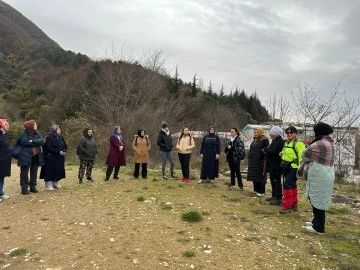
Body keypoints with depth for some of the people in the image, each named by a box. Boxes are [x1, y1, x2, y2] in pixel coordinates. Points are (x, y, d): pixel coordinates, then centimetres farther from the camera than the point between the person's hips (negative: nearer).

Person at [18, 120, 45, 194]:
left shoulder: (37, 133, 11)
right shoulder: (24, 134, -6)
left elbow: (42, 141, -6)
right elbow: (25, 142, -23)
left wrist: (32, 141, -18)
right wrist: (36, 142, -14)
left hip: (36, 156, 6)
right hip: (26, 156, -6)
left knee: (34, 172, 11)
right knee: (24, 173, 0)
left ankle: (33, 187, 21)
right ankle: (24, 188, 6)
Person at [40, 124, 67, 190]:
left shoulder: (61, 137, 10)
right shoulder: (49, 138, -9)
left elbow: (65, 146, 14)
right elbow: (49, 148, -17)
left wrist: (64, 151, -8)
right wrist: (58, 152, -20)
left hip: (60, 158, 7)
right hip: (51, 158, -6)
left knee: (58, 170, 9)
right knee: (50, 171, -5)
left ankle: (55, 183, 22)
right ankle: (48, 185, 2)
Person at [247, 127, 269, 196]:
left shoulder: (264, 140, -10)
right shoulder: (255, 140, 15)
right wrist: (250, 159, 19)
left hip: (261, 161, -8)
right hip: (253, 161, 9)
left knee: (260, 176, -3)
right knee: (254, 175, 13)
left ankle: (261, 191, 6)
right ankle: (256, 189, 24)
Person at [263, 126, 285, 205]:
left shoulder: (280, 141, -16)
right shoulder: (274, 141, 15)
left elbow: (274, 151, -24)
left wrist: (265, 149, -10)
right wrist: (267, 150, -3)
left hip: (276, 165, -10)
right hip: (272, 165, 10)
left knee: (276, 181, -4)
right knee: (273, 181, 17)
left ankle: (278, 198, 4)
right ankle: (274, 196, 28)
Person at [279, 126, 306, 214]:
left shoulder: (298, 144, -14)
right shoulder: (286, 143, 13)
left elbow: (301, 158, -19)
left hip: (293, 168, -9)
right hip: (286, 168, 9)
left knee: (287, 185, -12)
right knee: (292, 186, 16)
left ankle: (287, 206, -4)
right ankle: (294, 204, 27)